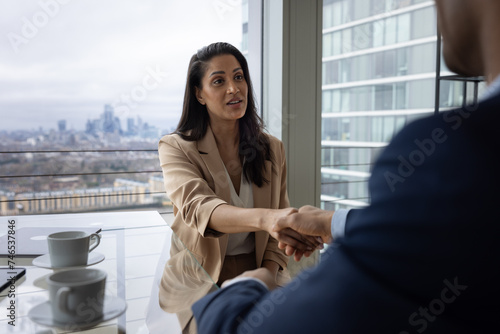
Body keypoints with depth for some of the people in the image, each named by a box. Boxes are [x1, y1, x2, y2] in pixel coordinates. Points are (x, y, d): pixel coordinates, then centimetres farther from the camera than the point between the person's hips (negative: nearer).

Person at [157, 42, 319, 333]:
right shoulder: (176, 148, -7)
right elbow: (197, 208, -28)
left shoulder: (272, 149, 5)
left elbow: (277, 230, 6)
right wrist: (263, 218, -47)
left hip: (258, 275, 4)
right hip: (201, 284, -3)